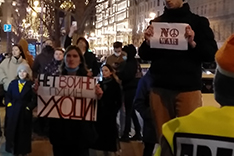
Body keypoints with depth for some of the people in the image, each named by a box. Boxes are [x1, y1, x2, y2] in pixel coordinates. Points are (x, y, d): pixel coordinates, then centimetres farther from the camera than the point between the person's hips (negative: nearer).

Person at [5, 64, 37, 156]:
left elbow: (35, 99, -7)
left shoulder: (31, 84, -5)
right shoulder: (13, 83, 5)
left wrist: (29, 107, -15)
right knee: (12, 131, 8)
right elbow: (7, 96, 8)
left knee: (24, 132, 8)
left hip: (25, 112, -3)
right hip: (13, 112, 3)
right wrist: (9, 104, -6)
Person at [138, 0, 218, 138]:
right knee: (162, 135, 7)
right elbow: (144, 55, 12)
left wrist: (193, 44, -19)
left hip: (187, 89, -2)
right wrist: (148, 42, -9)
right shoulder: (156, 22, 12)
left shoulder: (197, 22, 4)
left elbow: (211, 54, -2)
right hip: (159, 88, 3)